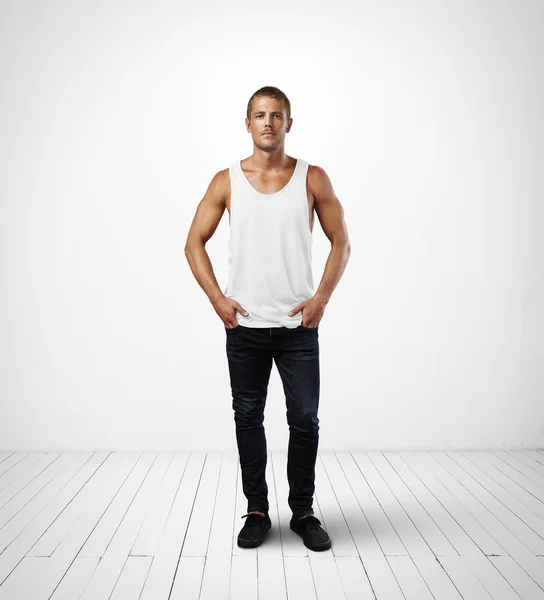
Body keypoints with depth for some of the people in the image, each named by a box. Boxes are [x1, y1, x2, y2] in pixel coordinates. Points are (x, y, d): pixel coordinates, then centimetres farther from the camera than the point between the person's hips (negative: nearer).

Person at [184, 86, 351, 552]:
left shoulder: (313, 178, 3)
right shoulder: (226, 181, 4)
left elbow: (341, 242, 5)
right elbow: (195, 243, 6)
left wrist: (322, 297, -6)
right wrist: (217, 298, -4)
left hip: (299, 325, 0)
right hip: (244, 325, 1)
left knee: (305, 421, 4)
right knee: (248, 418, 9)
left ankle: (303, 512, 23)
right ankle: (257, 510, 26)